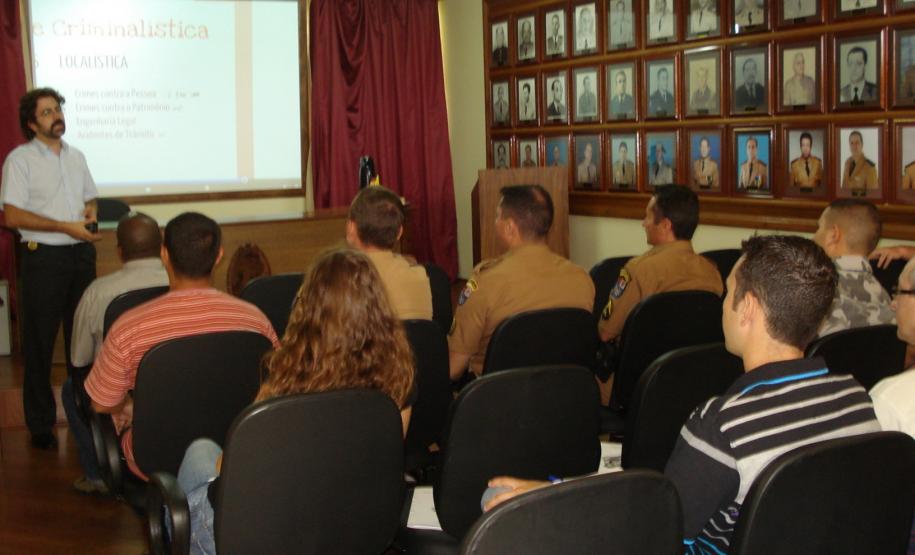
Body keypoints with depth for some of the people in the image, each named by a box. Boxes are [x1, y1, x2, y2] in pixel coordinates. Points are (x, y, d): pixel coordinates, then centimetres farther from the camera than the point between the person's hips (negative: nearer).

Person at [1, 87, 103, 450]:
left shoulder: (76, 157, 12)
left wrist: (91, 211, -2)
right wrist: (66, 227, -18)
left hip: (81, 254, 5)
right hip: (44, 257, -5)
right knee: (40, 342, 2)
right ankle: (40, 426, 10)